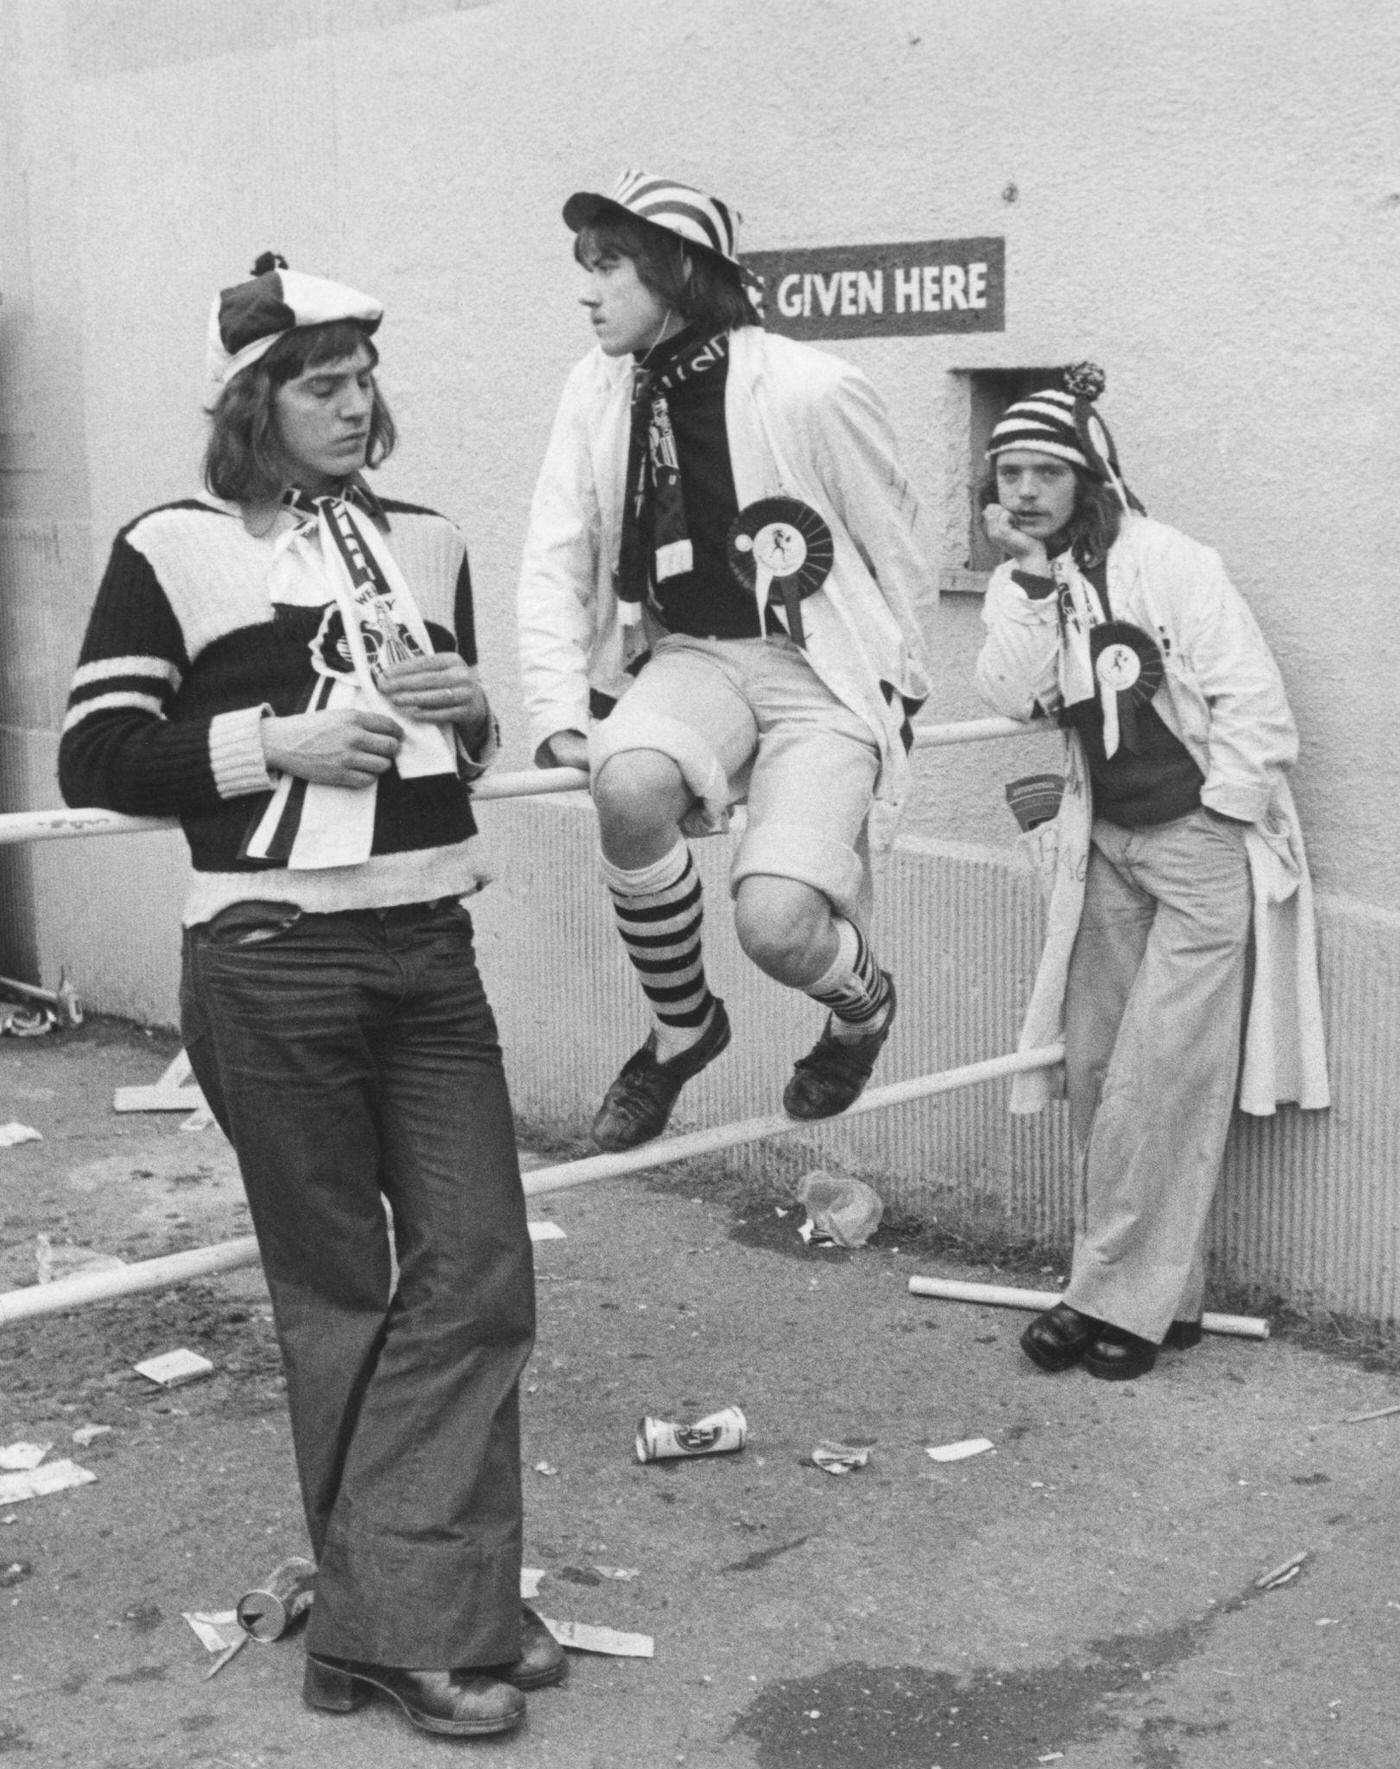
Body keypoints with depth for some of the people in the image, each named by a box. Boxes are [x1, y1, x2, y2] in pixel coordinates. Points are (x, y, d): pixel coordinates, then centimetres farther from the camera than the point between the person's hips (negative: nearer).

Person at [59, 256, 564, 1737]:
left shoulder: (428, 545, 13)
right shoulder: (175, 548, -3)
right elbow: (93, 756, -6)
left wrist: (471, 715, 1)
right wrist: (273, 741, -15)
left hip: (429, 949, 5)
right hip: (272, 960, -5)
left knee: (476, 1268, 2)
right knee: (338, 1292, 5)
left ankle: (416, 1612, 15)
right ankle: (395, 1620, 19)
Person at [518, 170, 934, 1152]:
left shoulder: (813, 390, -14)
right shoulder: (597, 392, 0)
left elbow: (897, 551, -1)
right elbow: (556, 561, 3)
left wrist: (899, 698, 9)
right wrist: (562, 711, -7)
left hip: (821, 670, -4)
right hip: (686, 657, 4)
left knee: (775, 922, -24)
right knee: (629, 784, -32)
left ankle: (862, 1000, 18)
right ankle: (682, 1026, -3)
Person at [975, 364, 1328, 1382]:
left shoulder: (1173, 565, -13)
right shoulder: (1023, 583, 6)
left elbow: (1254, 704, -14)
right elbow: (1015, 697, -11)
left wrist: (1213, 823, -12)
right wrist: (1033, 579, -17)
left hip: (1204, 843, -7)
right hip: (1106, 845, 7)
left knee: (1161, 1081, -6)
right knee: (1097, 1069, 7)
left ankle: (1125, 1301, 3)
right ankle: (1162, 1293, 19)